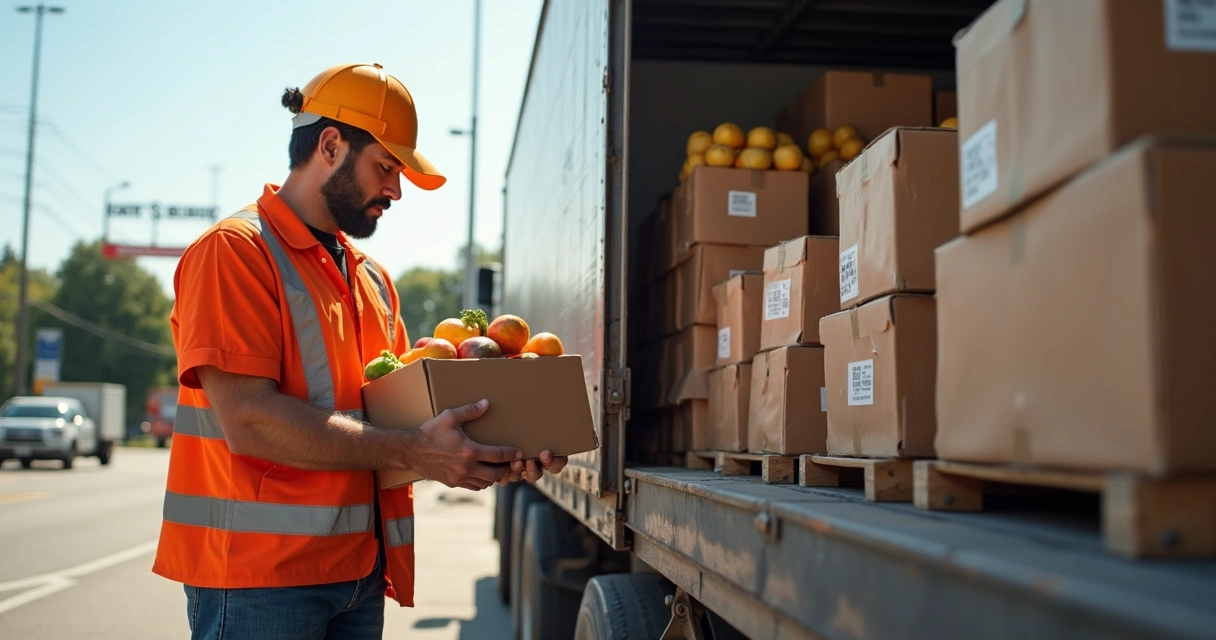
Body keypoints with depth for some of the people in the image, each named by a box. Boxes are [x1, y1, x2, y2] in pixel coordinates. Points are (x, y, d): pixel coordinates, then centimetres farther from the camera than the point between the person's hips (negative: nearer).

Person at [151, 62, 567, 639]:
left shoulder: (372, 278, 16)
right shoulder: (236, 250, -10)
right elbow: (248, 420, -20)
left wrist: (493, 456, -4)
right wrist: (412, 452, -22)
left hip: (359, 570, 7)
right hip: (259, 573, -7)